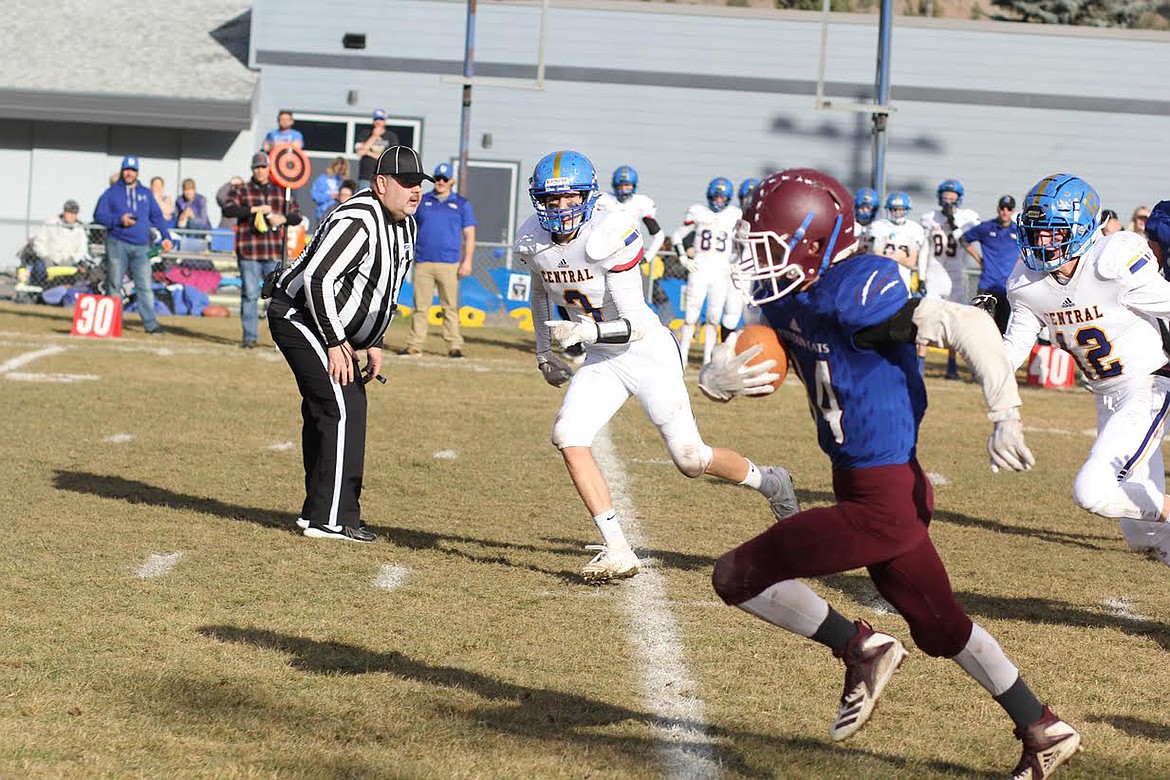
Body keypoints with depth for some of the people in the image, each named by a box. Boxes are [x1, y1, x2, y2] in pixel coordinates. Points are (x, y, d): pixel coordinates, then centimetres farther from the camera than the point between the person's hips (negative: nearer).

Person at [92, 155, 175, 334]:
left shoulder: (146, 194, 17)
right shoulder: (111, 193, 7)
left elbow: (157, 217, 16)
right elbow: (98, 215, 2)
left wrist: (166, 237, 3)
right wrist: (119, 219, -13)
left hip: (141, 247, 2)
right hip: (117, 245, -2)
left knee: (145, 286, -4)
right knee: (114, 284, -1)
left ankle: (150, 323, -6)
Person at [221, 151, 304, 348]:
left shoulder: (282, 192, 15)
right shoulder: (241, 191, 8)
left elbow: (297, 216, 14)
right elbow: (228, 209, -9)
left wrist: (283, 218, -8)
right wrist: (255, 209, -16)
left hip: (274, 252, 1)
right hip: (249, 252, -1)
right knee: (250, 294, -2)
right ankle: (249, 336, 3)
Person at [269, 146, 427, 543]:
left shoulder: (405, 226, 7)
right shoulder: (358, 223, -25)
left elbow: (385, 289, 19)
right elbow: (318, 280, -28)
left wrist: (374, 343, 14)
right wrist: (336, 344, -24)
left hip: (332, 327, 10)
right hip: (301, 317, -10)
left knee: (326, 413, 14)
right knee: (344, 409, -15)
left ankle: (321, 511, 24)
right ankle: (331, 518, -12)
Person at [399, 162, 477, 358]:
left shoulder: (462, 204, 10)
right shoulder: (422, 201, 14)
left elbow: (469, 235, 7)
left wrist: (467, 261, -4)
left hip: (449, 264, -2)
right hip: (423, 263, 2)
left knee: (450, 307, -3)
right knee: (420, 306, 1)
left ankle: (454, 346, 0)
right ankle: (414, 345, 2)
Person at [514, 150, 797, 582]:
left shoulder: (608, 237, -25)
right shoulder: (533, 242, -5)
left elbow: (635, 325, -25)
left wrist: (585, 331, -39)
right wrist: (544, 352, 22)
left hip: (647, 351, -6)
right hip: (602, 360, 6)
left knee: (690, 458, -2)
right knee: (568, 437, -16)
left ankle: (770, 482, 29)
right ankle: (617, 553, -12)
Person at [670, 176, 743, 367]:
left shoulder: (734, 215, 5)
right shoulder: (698, 212, 1)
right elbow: (677, 236, 10)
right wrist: (683, 257, -1)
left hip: (721, 273, 1)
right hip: (699, 271, -1)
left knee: (713, 319, 1)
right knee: (691, 317, -3)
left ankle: (708, 360, 7)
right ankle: (682, 357, 4)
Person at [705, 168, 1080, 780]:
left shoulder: (852, 295, -23)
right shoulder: (786, 299, 4)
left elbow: (969, 326, -26)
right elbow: (733, 363, 10)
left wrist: (1006, 421, -27)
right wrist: (717, 379, -15)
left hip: (880, 499, -10)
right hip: (865, 487, 10)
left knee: (736, 577, -5)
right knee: (939, 627, 21)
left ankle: (858, 649, 4)